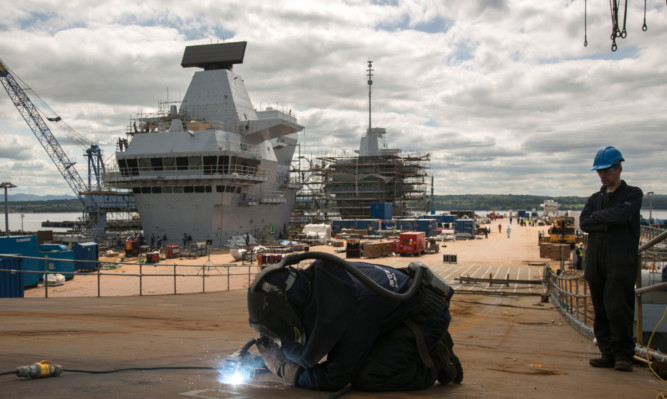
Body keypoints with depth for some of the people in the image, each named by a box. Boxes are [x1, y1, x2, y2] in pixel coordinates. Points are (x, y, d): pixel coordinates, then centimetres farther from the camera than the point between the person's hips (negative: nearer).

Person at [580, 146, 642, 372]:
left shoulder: (633, 194, 7)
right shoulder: (595, 199, 20)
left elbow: (622, 213, -14)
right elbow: (584, 223, 4)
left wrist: (598, 216, 0)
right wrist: (610, 223, -8)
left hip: (621, 262, -5)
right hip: (596, 261, 5)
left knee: (618, 309, -11)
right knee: (601, 311, 5)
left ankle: (623, 355, 0)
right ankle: (608, 354, 12)